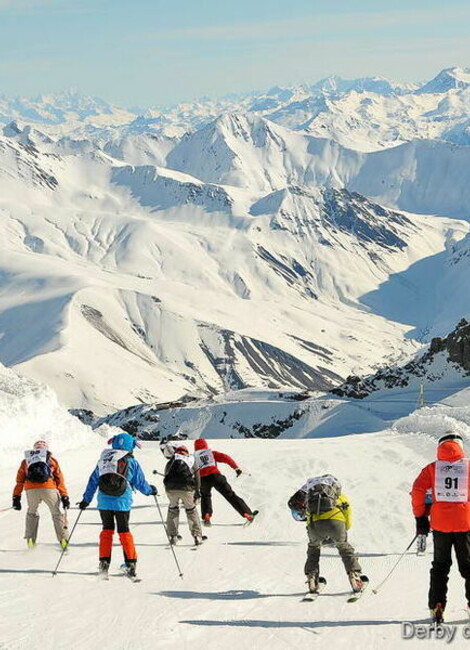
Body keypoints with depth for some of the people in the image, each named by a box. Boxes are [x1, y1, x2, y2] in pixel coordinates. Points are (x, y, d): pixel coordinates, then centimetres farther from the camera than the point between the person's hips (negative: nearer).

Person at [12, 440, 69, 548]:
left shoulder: (26, 461, 26)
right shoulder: (52, 460, 23)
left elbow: (19, 481, 20)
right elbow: (60, 480, 19)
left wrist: (16, 497, 20)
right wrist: (64, 497, 18)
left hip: (31, 490, 1)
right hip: (48, 489, -1)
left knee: (32, 512, 25)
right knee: (57, 513, 15)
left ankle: (30, 540, 17)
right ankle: (63, 539, 5)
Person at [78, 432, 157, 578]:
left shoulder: (103, 460, 7)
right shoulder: (132, 462, 0)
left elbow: (93, 481, 10)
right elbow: (140, 484, 6)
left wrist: (86, 499, 18)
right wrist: (151, 490, 26)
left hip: (104, 502, 2)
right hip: (122, 503, -2)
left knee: (107, 530, 13)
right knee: (124, 531, 6)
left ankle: (104, 562, 7)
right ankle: (130, 563, 4)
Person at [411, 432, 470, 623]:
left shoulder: (432, 468, 1)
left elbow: (417, 491, -6)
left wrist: (420, 518, 1)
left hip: (440, 523, 1)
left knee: (440, 566, 12)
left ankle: (437, 606, 4)